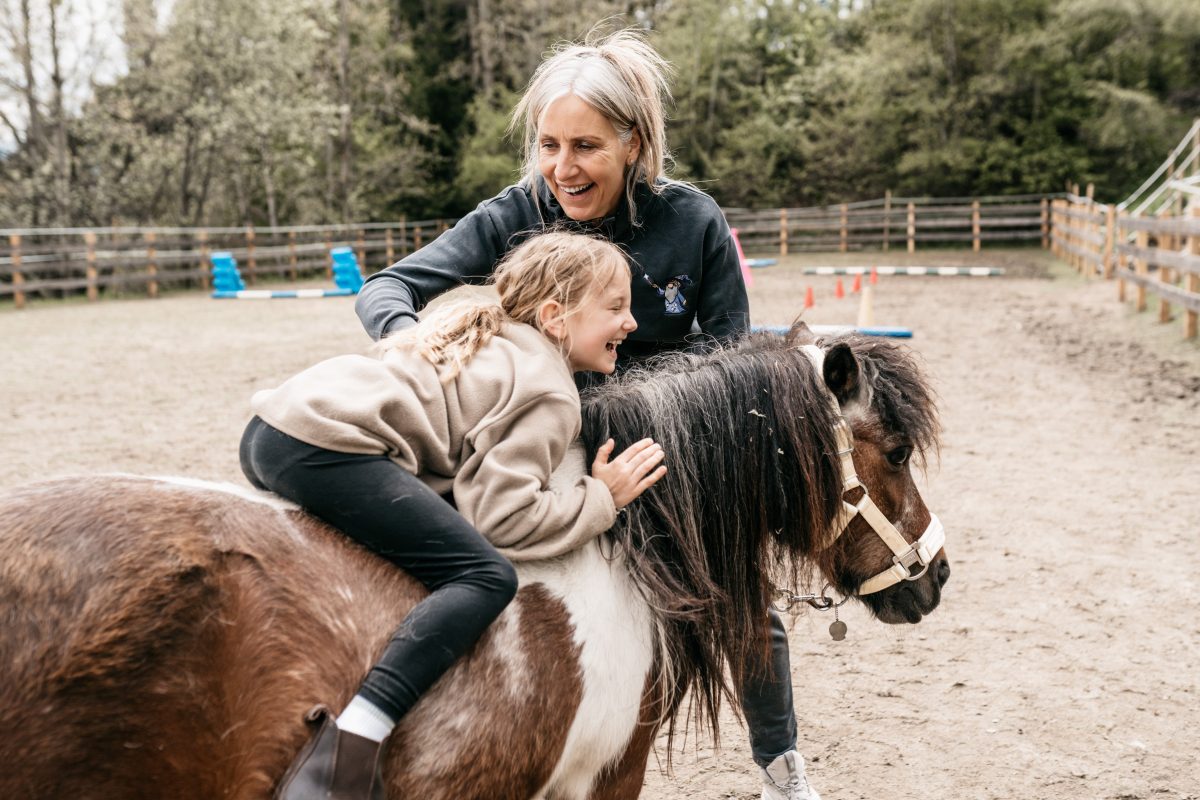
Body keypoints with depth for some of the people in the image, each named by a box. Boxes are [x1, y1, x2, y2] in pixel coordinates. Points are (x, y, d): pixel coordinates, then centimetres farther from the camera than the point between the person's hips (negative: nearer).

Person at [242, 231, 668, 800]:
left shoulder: (483, 333, 27)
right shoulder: (552, 396, 0)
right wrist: (601, 499, 2)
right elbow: (501, 514, -9)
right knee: (487, 576, -11)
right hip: (327, 451, -10)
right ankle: (351, 743, -24)